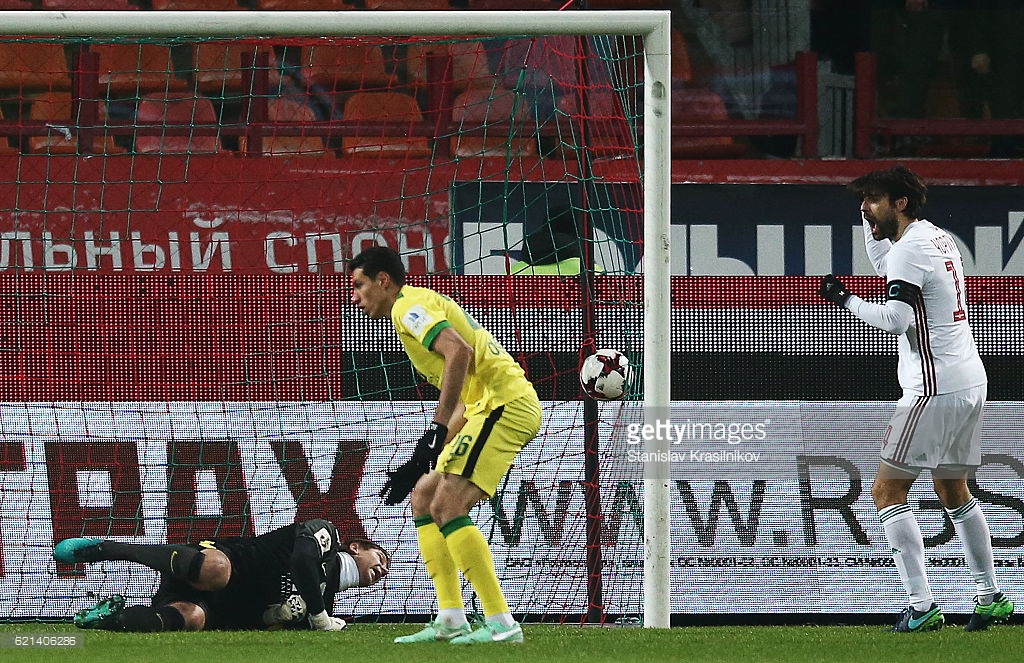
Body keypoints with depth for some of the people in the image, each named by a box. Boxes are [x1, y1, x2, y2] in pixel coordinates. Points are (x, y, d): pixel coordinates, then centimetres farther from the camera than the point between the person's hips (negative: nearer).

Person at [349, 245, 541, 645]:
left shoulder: (409, 306, -4)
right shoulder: (424, 306, 27)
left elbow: (459, 352, -24)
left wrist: (438, 428, -25)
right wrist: (420, 464, 26)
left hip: (504, 404, -11)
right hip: (491, 406, 11)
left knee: (447, 506, -17)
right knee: (424, 498, 14)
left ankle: (501, 624, -20)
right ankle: (451, 620, 8)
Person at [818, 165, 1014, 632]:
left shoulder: (910, 249, -14)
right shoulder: (939, 239, 16)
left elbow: (895, 318, -25)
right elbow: (886, 267, 36)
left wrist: (844, 300, -12)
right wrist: (870, 219, 27)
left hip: (935, 390, -10)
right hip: (970, 383, 10)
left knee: (887, 490, -7)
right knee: (953, 490, 21)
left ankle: (922, 607, -15)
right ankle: (990, 599, 23)